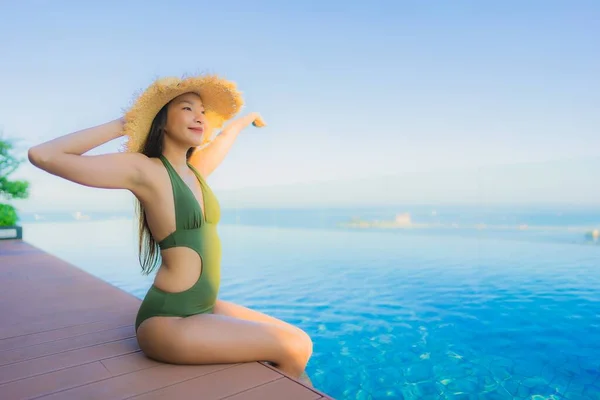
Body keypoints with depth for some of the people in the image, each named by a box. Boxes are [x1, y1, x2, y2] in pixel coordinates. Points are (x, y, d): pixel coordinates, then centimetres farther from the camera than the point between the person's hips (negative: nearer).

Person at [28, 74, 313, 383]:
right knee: (296, 348, -11)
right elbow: (43, 156, -18)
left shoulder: (195, 170, 10)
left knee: (297, 340, 5)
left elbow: (225, 136, 31)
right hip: (169, 320, -8)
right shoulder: (143, 169, -11)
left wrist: (248, 119, 49)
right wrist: (121, 126, -11)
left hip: (204, 308, 8)